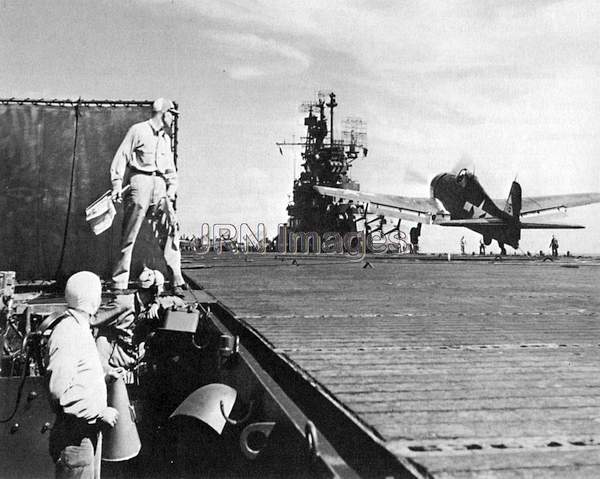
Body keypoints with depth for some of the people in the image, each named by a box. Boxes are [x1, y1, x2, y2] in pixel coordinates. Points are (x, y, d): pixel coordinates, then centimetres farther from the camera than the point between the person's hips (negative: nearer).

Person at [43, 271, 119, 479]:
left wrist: (103, 378, 13)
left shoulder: (80, 328, 14)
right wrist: (100, 412, -22)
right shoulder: (67, 334, -20)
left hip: (89, 429, 10)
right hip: (75, 436, -10)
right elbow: (60, 392, -26)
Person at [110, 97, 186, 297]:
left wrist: (172, 187, 12)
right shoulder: (138, 131, 0)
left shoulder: (166, 137, 21)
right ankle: (119, 283, 1)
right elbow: (121, 158, -3)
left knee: (170, 229, -7)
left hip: (160, 185, 6)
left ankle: (177, 281, -6)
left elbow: (170, 167, 26)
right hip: (140, 181, -6)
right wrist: (117, 185, -12)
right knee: (129, 234, -4)